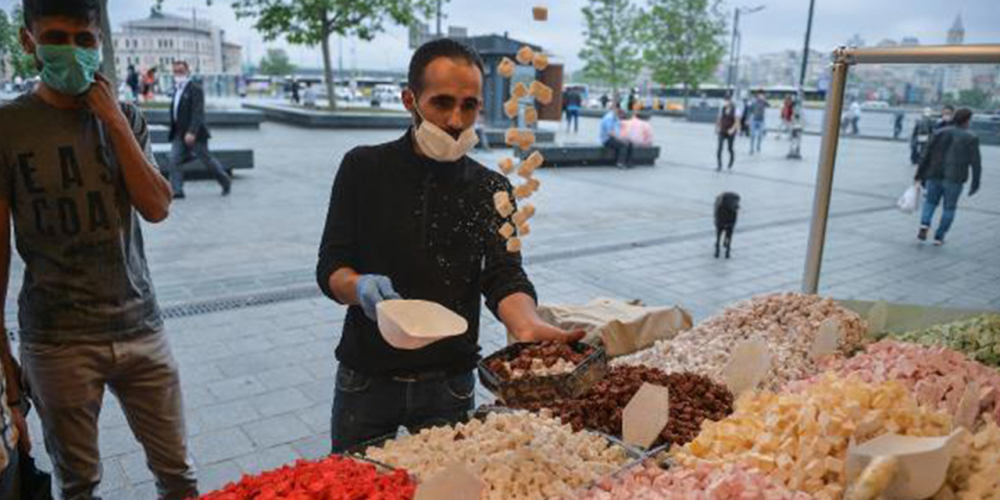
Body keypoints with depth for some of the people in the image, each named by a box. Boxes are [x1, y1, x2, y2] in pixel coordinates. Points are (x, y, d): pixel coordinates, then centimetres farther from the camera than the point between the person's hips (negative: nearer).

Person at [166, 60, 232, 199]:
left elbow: (198, 113, -20)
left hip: (194, 133, -7)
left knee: (207, 160, 4)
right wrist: (173, 132, 19)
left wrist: (192, 132, -29)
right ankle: (176, 191, -5)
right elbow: (175, 112, 20)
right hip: (179, 134, 7)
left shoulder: (195, 88, -11)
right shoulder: (177, 89, 15)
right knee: (174, 161, -6)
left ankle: (226, 182, 24)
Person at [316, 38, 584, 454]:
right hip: (365, 376, 0)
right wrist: (361, 287, -30)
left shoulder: (491, 190, -2)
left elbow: (504, 277, -14)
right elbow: (330, 269, -7)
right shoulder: (363, 168, -4)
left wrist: (528, 326, -36)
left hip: (449, 383, 1)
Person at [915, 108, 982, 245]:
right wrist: (975, 183, 2)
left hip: (934, 176, 2)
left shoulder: (941, 133, 5)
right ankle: (939, 237, 8)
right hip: (954, 179, -2)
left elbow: (927, 155, 3)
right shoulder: (971, 138, -1)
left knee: (931, 202, 19)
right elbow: (976, 163, -4)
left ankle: (924, 224, -7)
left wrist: (919, 175, 7)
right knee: (949, 208, 10)